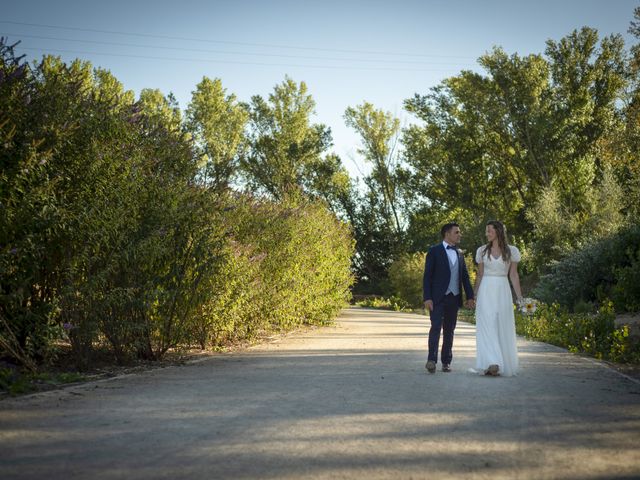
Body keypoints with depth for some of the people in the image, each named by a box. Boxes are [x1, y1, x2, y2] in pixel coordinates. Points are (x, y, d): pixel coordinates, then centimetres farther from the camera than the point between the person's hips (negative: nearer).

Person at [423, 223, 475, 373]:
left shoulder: (459, 254, 16)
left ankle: (446, 361, 15)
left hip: (454, 298, 5)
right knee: (436, 327, -14)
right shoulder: (434, 251, -2)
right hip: (438, 298, -5)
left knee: (449, 330, 8)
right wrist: (427, 298, -15)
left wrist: (470, 296, 5)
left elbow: (465, 276, 16)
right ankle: (431, 360, -18)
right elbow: (427, 276, -7)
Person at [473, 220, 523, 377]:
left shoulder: (511, 251, 2)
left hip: (503, 291, 0)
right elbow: (479, 275, 11)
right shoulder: (482, 251, 6)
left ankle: (503, 364, 13)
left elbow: (513, 275, 3)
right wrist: (474, 295, 9)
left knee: (503, 328, 3)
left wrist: (520, 296, -2)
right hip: (486, 291, 1)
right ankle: (491, 363, -14)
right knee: (487, 327, -8)